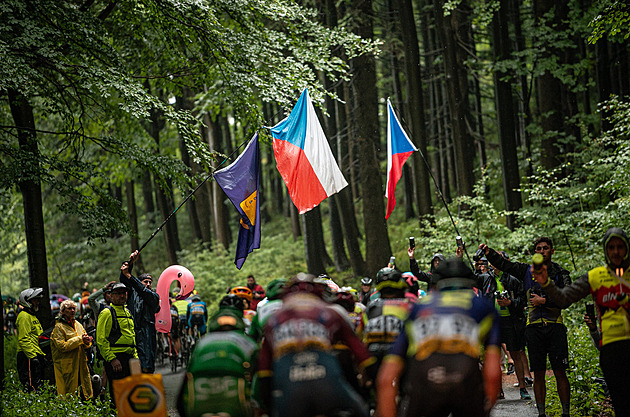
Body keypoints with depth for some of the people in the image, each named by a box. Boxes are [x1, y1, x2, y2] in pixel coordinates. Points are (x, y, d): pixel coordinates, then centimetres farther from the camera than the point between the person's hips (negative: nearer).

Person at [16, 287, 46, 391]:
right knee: (32, 387, -13)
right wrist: (32, 356, -24)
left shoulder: (32, 316, 22)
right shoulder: (24, 316, -11)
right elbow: (24, 340, -20)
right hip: (28, 357, -11)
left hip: (36, 355, 11)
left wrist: (42, 355, 24)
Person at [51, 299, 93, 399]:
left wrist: (87, 342, -6)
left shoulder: (78, 324, 16)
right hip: (66, 366, -7)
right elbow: (62, 346, -16)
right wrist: (79, 339, -18)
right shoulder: (59, 327, -5)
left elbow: (85, 346, 19)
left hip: (81, 364, 7)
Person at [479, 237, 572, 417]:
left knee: (560, 373, -4)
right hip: (534, 326, 2)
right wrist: (488, 253, -8)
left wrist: (544, 301, -10)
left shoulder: (561, 273, 6)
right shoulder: (527, 270, 12)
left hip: (555, 326, -2)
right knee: (538, 374, 3)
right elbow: (503, 264, 8)